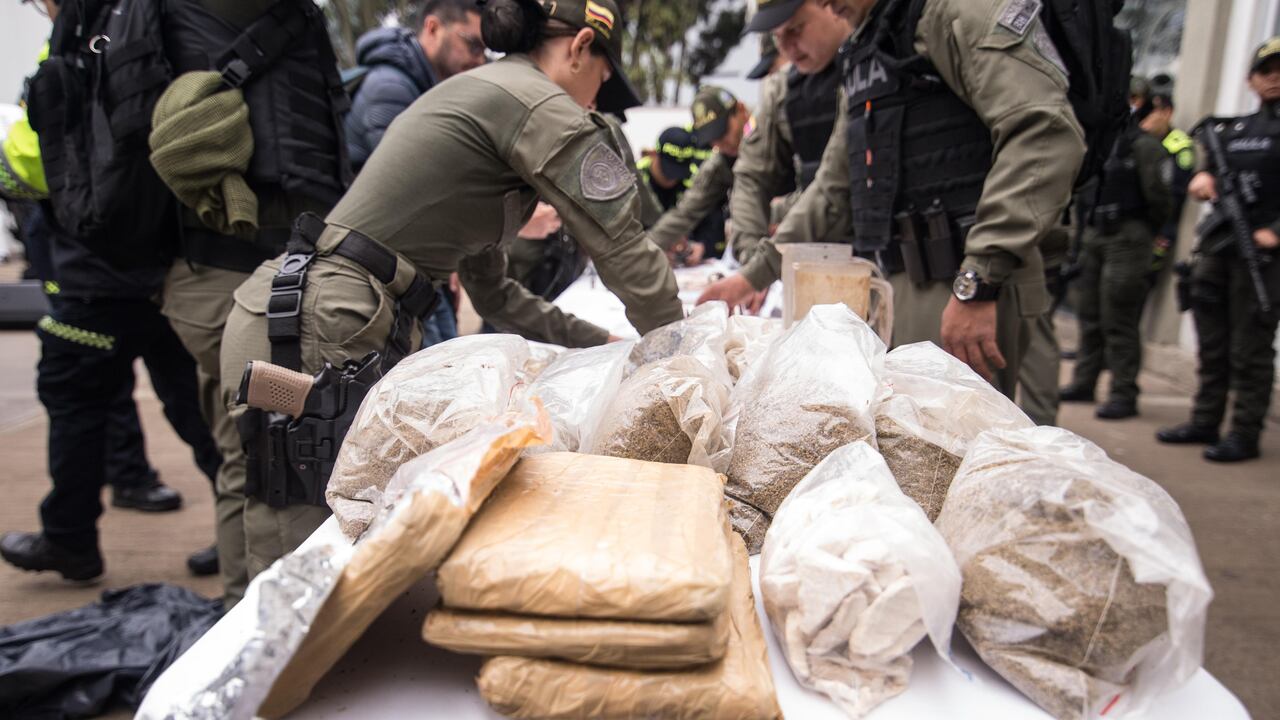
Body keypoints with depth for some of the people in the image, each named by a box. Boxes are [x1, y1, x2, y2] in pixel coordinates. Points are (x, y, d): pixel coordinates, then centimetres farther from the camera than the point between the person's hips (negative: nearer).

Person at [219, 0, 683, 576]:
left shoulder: (476, 92, 23)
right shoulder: (539, 103, -6)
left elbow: (493, 293, 25)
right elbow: (626, 252, -5)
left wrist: (600, 343, 24)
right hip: (313, 333, -10)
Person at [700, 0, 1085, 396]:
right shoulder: (864, 54, 20)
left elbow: (1046, 133, -20)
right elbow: (834, 186, 25)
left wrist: (977, 282, -25)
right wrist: (755, 273, 21)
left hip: (965, 289, -9)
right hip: (902, 285, 9)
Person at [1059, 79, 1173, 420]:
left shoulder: (1145, 144, -10)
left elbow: (1159, 198, -10)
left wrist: (1143, 232, 2)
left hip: (1126, 241, -8)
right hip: (1095, 234, 8)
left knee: (1119, 322, -5)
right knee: (1089, 315, 13)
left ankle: (1124, 395, 4)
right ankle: (1083, 384, 24)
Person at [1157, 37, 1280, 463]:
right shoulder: (1233, 129, 19)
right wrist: (1202, 174, -8)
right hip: (1216, 247, 6)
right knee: (1212, 344, 11)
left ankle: (1245, 435, 2)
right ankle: (1205, 423, 20)